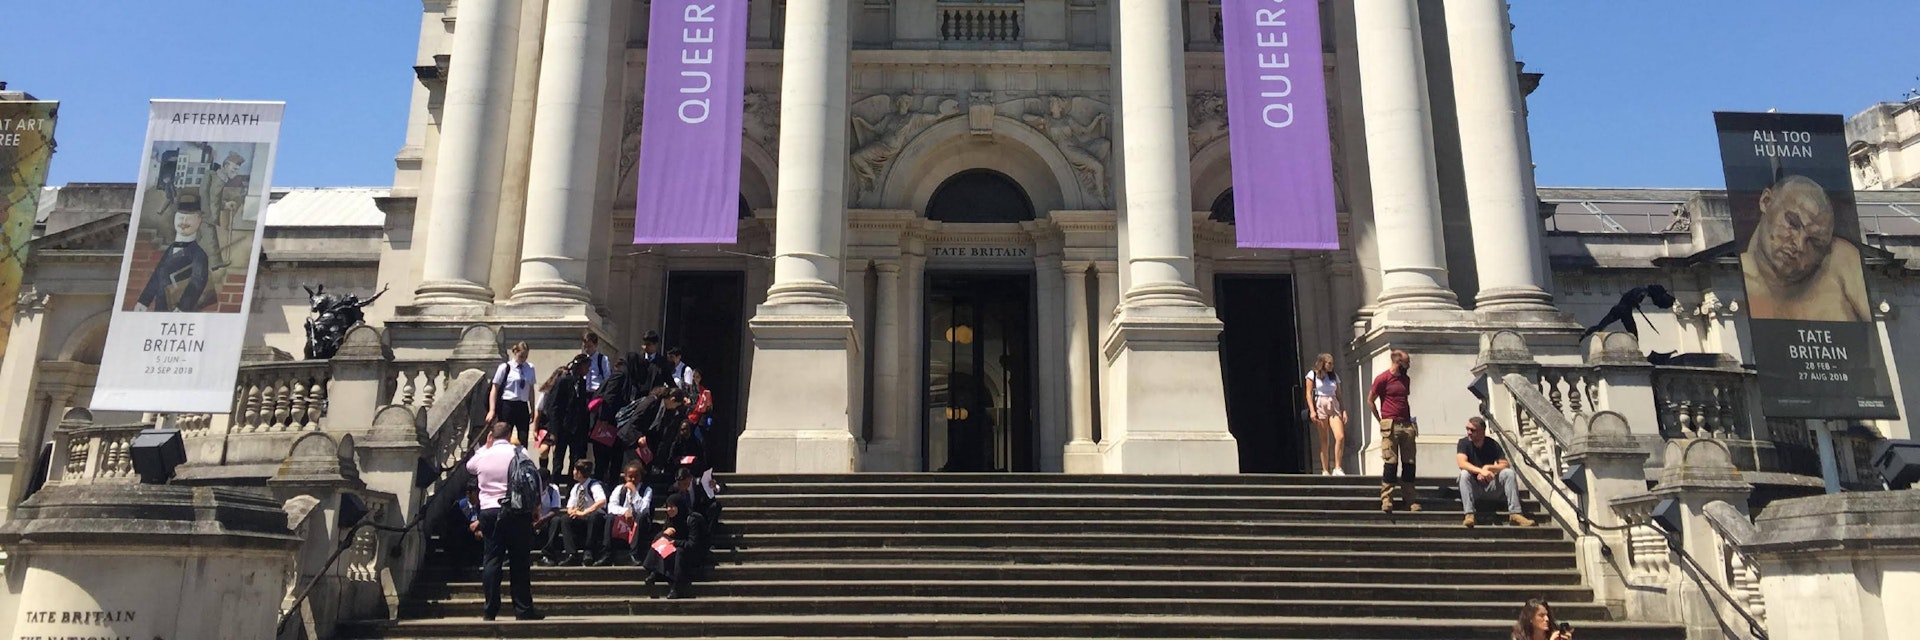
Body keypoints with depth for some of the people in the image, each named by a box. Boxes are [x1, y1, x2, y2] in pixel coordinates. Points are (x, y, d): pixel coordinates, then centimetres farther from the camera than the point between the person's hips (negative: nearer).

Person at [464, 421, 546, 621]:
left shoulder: (482, 455, 5)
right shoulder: (518, 453, -3)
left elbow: (469, 466, 29)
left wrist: (486, 446, 24)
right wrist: (536, 506, 7)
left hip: (488, 512, 3)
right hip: (517, 512, -3)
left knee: (492, 559, 7)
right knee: (520, 561, 0)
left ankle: (490, 610, 6)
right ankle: (523, 609, 3)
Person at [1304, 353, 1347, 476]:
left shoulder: (1334, 375, 16)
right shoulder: (1312, 375, 4)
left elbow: (1339, 395, 15)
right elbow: (1309, 394, 0)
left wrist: (1343, 410, 5)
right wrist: (1312, 410, -10)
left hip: (1334, 407, 3)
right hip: (1319, 407, -3)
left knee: (1340, 437, -14)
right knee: (1324, 441, -3)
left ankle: (1337, 468, -8)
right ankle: (1325, 470, 2)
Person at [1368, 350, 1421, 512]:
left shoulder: (1406, 380, 17)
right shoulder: (1382, 379, -3)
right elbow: (1370, 401, 1)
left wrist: (1412, 420, 15)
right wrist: (1381, 421, 0)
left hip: (1407, 424, 6)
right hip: (1390, 425, -6)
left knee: (1409, 463, 4)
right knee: (1390, 462, -9)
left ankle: (1410, 500, 8)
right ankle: (1386, 499, -7)